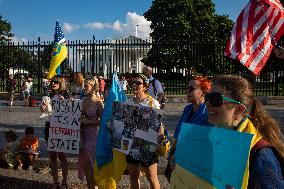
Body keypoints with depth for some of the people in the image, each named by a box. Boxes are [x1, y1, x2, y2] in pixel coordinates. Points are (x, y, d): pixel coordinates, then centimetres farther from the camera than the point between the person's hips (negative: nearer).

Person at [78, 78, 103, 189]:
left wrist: (87, 121, -16)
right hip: (83, 133, 7)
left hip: (93, 134, -6)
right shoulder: (84, 100, 6)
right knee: (84, 161, 11)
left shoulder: (97, 102, -11)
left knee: (91, 161, 0)